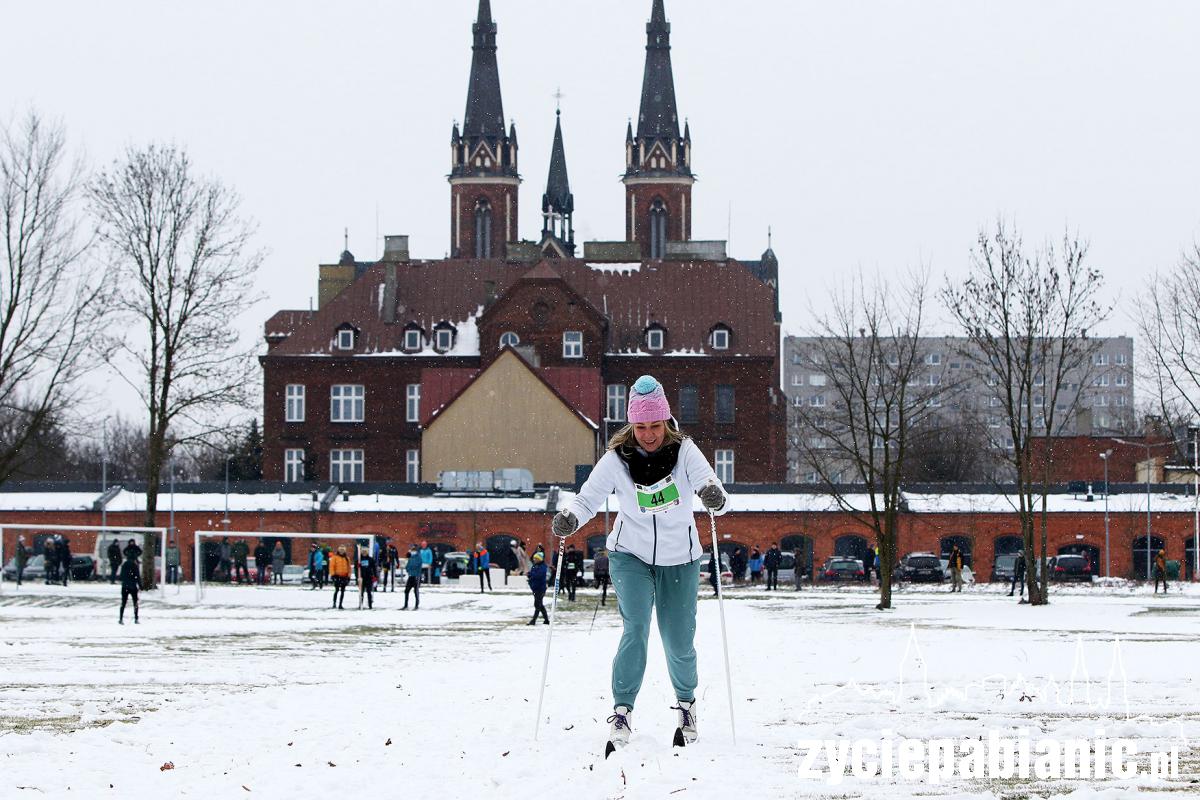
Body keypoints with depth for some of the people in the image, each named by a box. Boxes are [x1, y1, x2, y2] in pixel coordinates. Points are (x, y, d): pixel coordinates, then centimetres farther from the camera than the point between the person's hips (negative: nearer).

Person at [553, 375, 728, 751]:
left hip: (679, 560, 1)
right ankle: (622, 711, -18)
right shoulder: (617, 459, -13)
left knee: (679, 642, 4)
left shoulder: (684, 451, -15)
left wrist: (715, 498, -47)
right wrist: (569, 518, -34)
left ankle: (686, 703, 32)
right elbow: (588, 497, -13)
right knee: (636, 628, -21)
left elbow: (709, 485, -23)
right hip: (631, 555, -1)